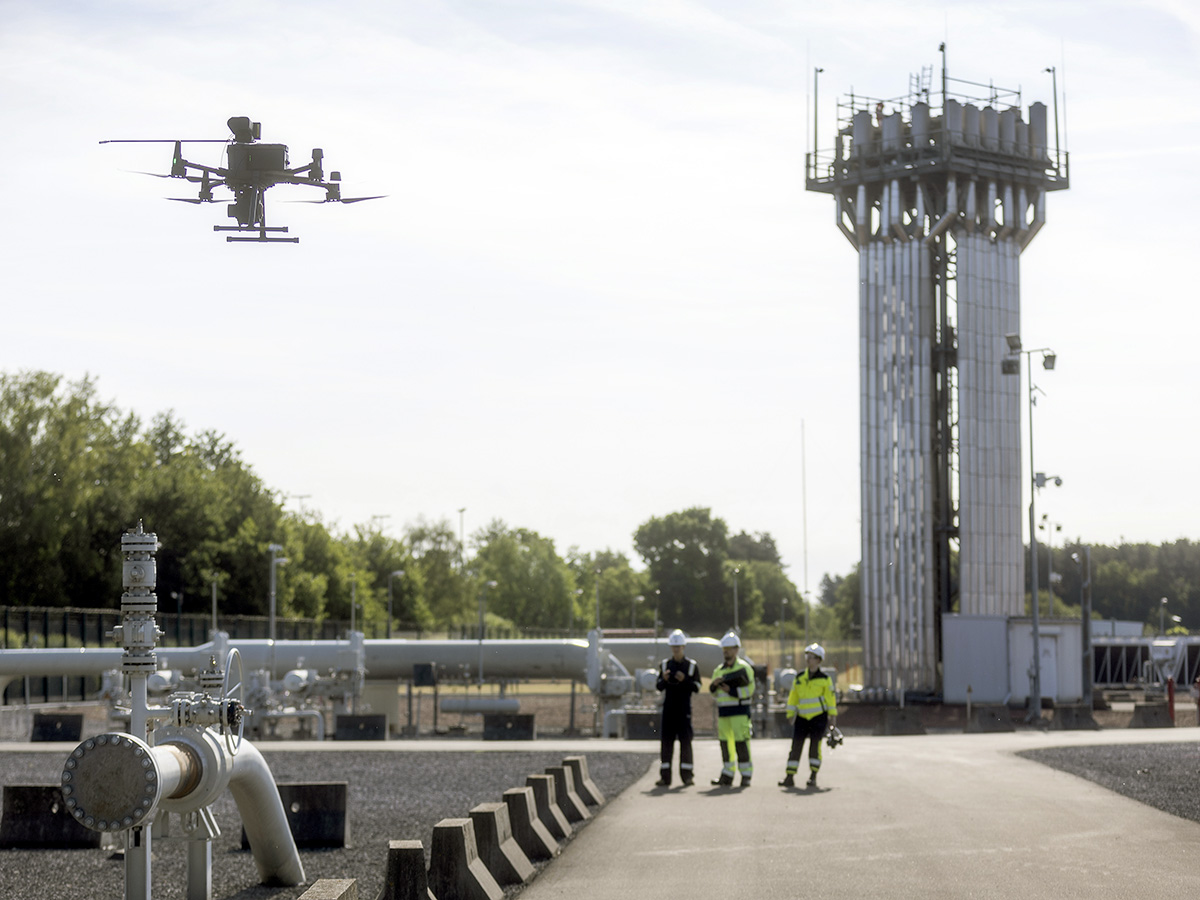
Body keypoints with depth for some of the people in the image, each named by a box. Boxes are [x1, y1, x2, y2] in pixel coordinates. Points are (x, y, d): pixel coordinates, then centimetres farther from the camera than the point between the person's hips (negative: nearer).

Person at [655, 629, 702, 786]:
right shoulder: (664, 665, 9)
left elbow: (697, 687, -2)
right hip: (668, 709, 2)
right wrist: (664, 679, -17)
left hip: (684, 709, -2)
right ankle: (665, 777, 3)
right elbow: (658, 687, 4)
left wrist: (685, 680, -19)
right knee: (667, 741, 1)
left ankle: (686, 776, -1)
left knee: (685, 741, -4)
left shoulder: (692, 665, 3)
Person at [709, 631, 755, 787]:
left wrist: (731, 691, -16)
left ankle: (746, 776, -5)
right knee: (725, 743, 6)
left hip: (740, 711, -6)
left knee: (741, 742, -9)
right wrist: (714, 684, -6)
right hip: (723, 711, 6)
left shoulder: (744, 668, -3)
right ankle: (727, 776, 10)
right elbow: (714, 694, 15)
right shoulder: (719, 670, 15)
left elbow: (749, 690, -10)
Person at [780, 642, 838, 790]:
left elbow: (831, 699, 1)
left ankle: (813, 777, 4)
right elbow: (792, 698, 14)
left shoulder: (824, 679, -1)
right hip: (802, 717, 3)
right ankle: (790, 777, -3)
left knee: (815, 745, -4)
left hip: (819, 717, -3)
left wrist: (833, 718, 0)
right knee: (796, 746, -3)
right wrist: (790, 716, 12)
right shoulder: (799, 678, 9)